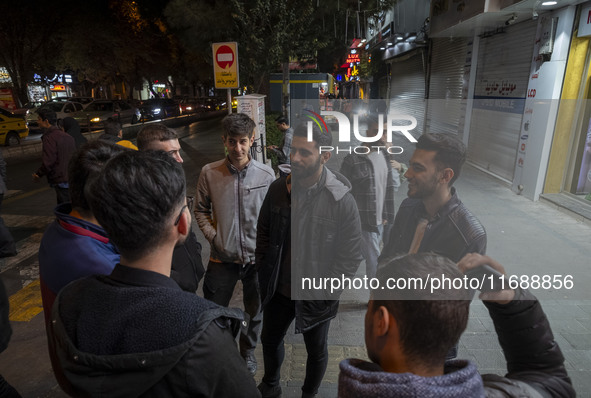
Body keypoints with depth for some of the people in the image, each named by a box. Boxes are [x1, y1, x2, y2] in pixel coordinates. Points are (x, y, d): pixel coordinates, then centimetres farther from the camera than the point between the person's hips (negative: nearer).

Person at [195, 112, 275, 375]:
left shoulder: (266, 174, -7)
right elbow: (201, 211, 4)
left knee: (255, 312, 20)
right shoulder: (209, 173, -7)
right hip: (222, 258, 0)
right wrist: (214, 237, -7)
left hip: (257, 257, 1)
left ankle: (248, 351, 47)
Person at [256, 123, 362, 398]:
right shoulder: (278, 189, -7)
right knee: (270, 339, 26)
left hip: (316, 297, -4)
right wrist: (263, 269, 2)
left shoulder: (341, 200, -21)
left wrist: (324, 291, -15)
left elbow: (351, 256, -16)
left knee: (316, 351, 20)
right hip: (278, 290, 5)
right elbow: (263, 230, 7)